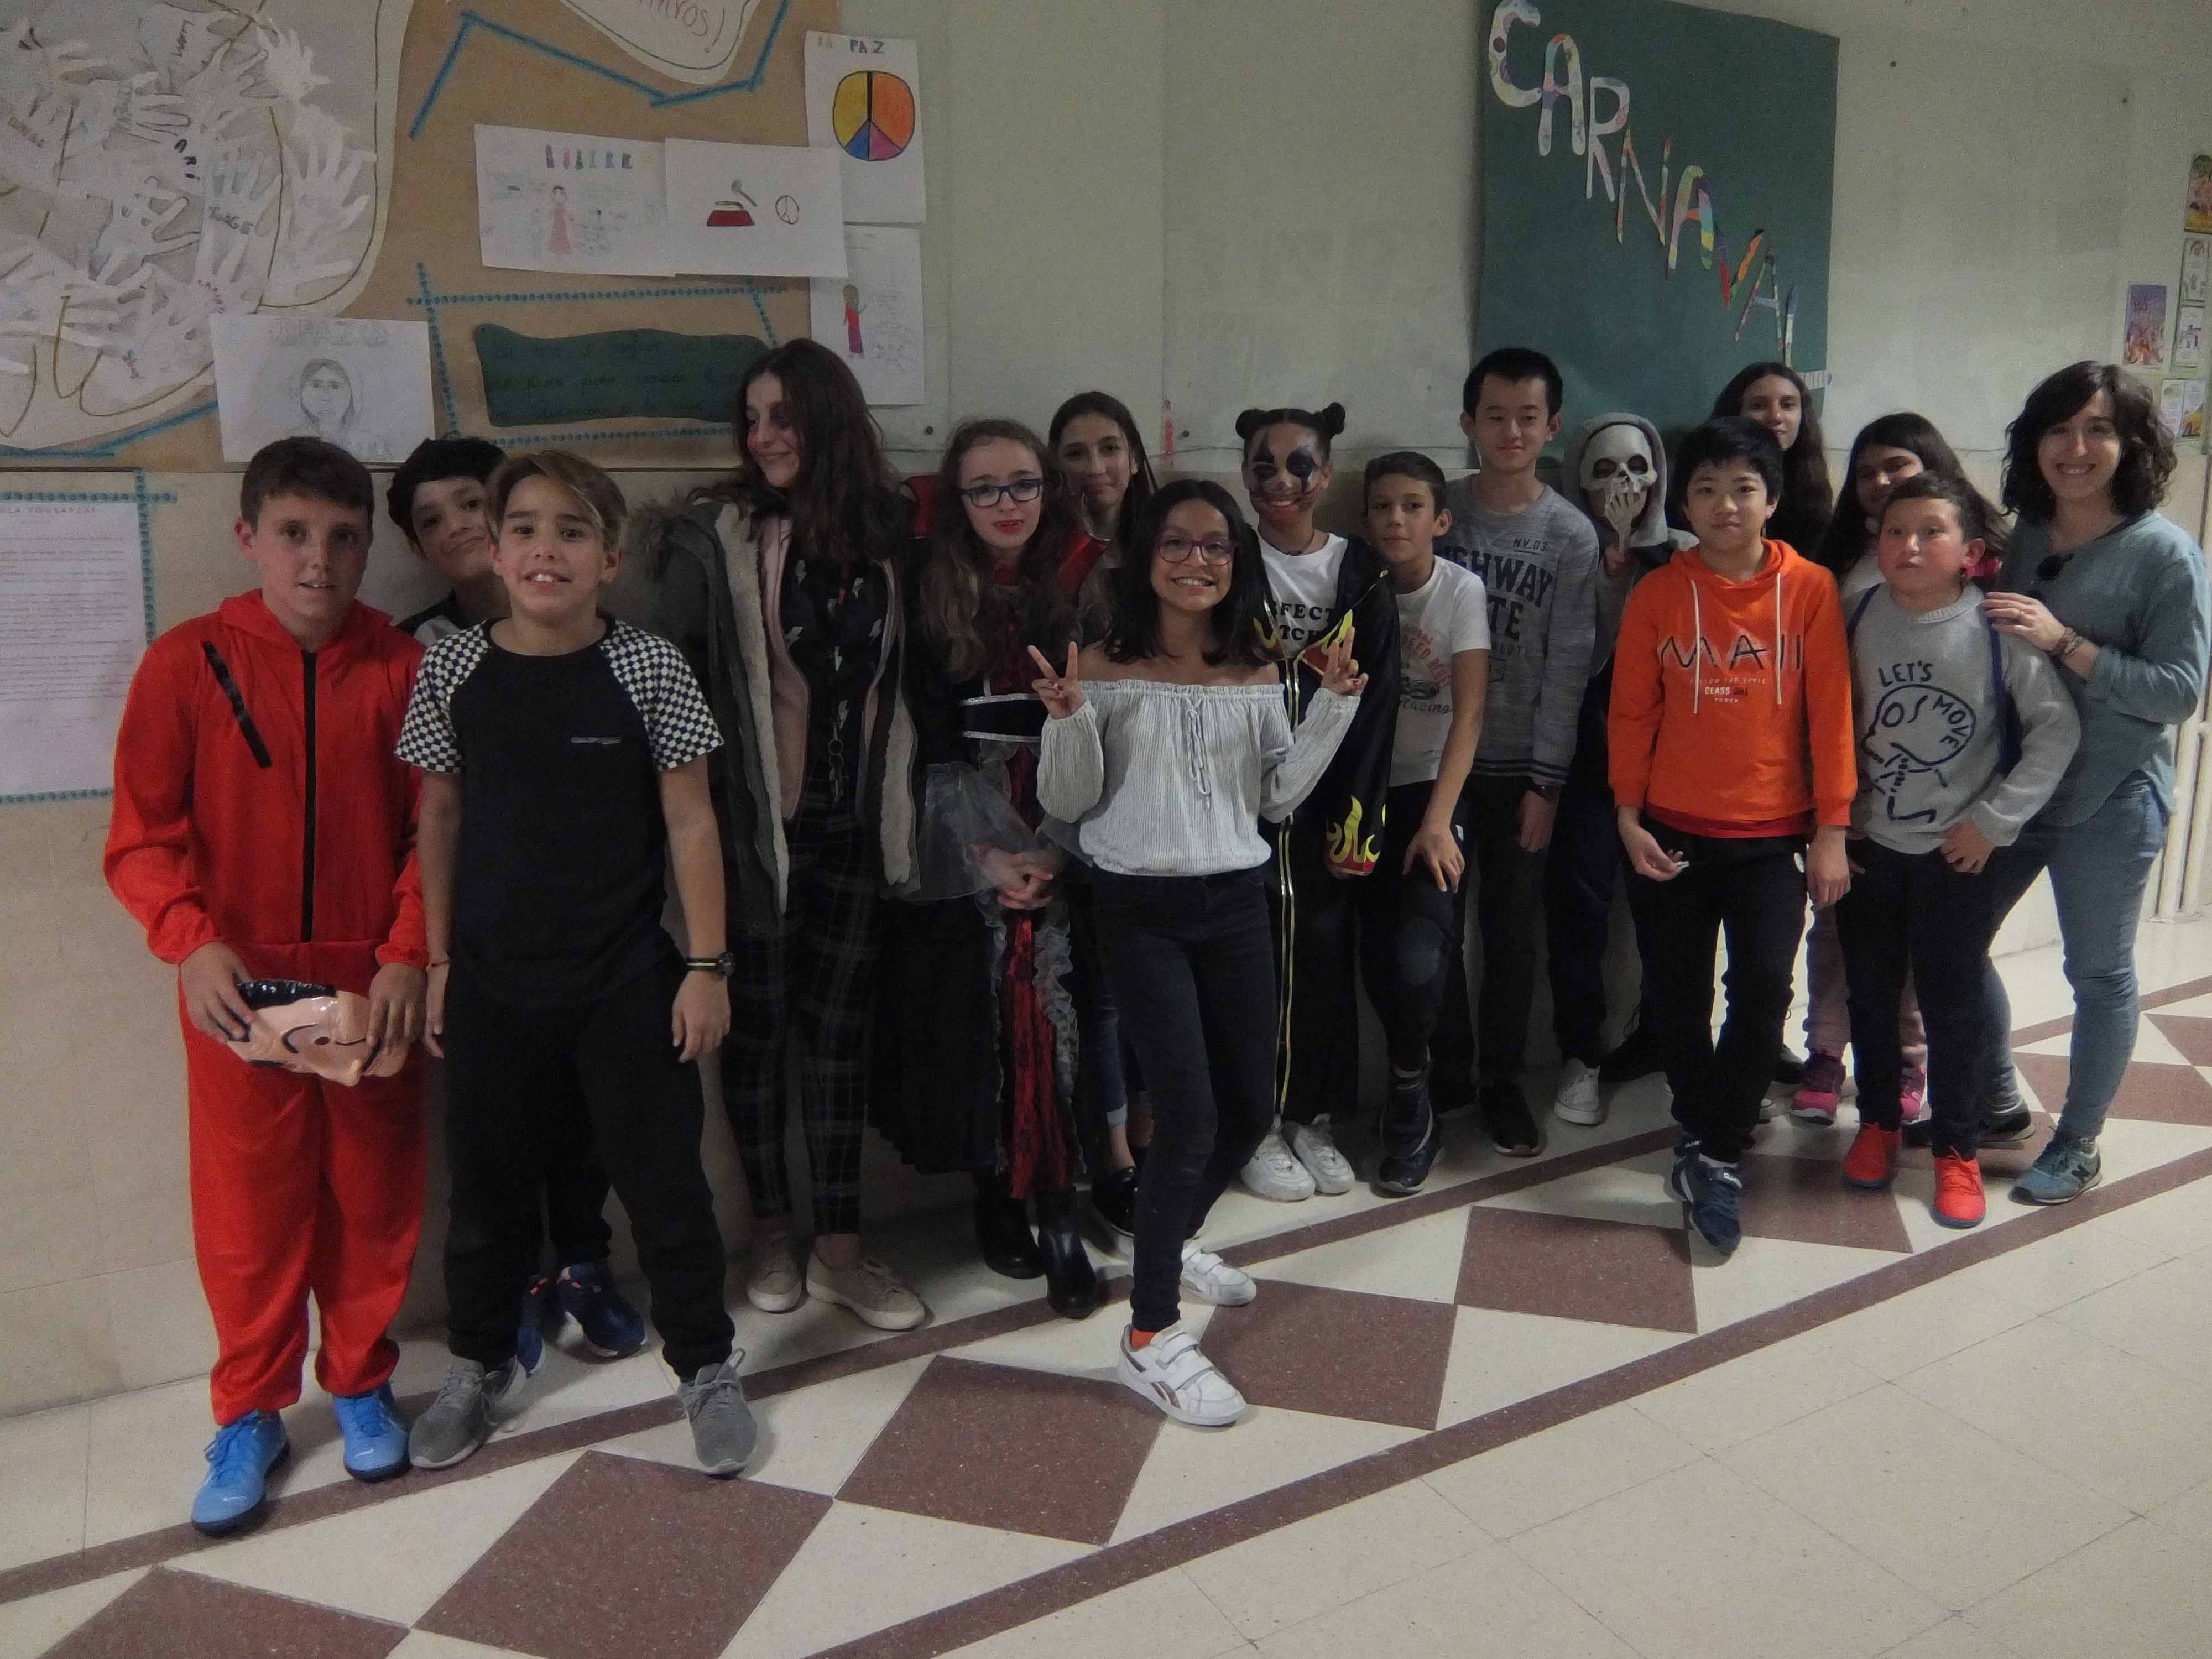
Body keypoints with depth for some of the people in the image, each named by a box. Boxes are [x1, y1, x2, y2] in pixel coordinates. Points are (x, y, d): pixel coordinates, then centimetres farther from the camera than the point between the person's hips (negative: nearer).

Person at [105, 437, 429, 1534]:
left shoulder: (402, 670, -2)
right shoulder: (188, 663, -4)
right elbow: (141, 835, -4)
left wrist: (407, 955, -11)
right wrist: (194, 943, -19)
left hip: (372, 985, 1)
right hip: (239, 990, 0)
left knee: (373, 1196, 11)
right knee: (248, 1205, 8)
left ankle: (361, 1382, 33)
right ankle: (250, 1413, 28)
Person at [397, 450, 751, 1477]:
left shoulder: (646, 667, -9)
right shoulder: (454, 669, -3)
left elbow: (688, 822, -6)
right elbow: (440, 817, 6)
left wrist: (706, 965, -7)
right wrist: (438, 961, 7)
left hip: (627, 979, -2)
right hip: (493, 980, 3)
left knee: (664, 1181, 7)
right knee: (489, 1187, 17)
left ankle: (706, 1368, 27)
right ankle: (481, 1367, 39)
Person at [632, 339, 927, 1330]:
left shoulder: (884, 535, 6)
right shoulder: (715, 535, -5)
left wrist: (896, 811, 5)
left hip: (850, 822, 3)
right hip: (756, 821, -3)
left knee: (840, 1026, 7)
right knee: (758, 1024, 8)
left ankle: (839, 1246, 17)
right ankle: (771, 1233, 25)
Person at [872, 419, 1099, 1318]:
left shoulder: (1078, 592, 4)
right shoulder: (929, 595, 1)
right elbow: (931, 738, -3)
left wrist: (1053, 851, -9)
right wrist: (987, 855, -10)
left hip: (1065, 847, 1)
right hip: (960, 853, 0)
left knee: (1059, 1021, -5)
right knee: (974, 1024, 2)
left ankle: (1058, 1211, 4)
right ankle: (994, 1195, 19)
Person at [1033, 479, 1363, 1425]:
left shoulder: (1258, 674, 5)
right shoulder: (1105, 670, -6)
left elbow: (1279, 798, 6)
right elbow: (1067, 805, -5)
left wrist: (1334, 705, -2)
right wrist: (1067, 721, -22)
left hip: (1236, 902, 5)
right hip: (1142, 910, -5)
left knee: (1252, 1107, 12)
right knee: (1190, 1116, -10)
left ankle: (1173, 1243, 40)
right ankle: (1150, 1339, 4)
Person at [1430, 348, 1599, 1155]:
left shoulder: (1571, 535, -3)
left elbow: (1568, 665, -5)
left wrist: (1546, 780, -8)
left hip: (1518, 765, -1)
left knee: (1511, 930, 5)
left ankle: (1502, 1081, 21)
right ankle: (1446, 1071, 23)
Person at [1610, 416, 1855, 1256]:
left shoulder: (1810, 589, -3)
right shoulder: (1657, 594, -1)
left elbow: (1830, 711, -2)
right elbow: (1631, 713, 2)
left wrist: (1832, 830, -4)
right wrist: (1628, 817, -3)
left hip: (1773, 835, -1)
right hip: (1672, 834, 1)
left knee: (1764, 990, -9)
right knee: (1681, 995, 10)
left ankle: (1712, 1155, 6)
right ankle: (1706, 1138, 31)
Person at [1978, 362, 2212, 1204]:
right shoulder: (2020, 537, 4)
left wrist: (2065, 642, -23)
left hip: (2111, 801, -5)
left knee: (2099, 975, 8)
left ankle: (2077, 1148, 24)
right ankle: (1996, 1101, 32)